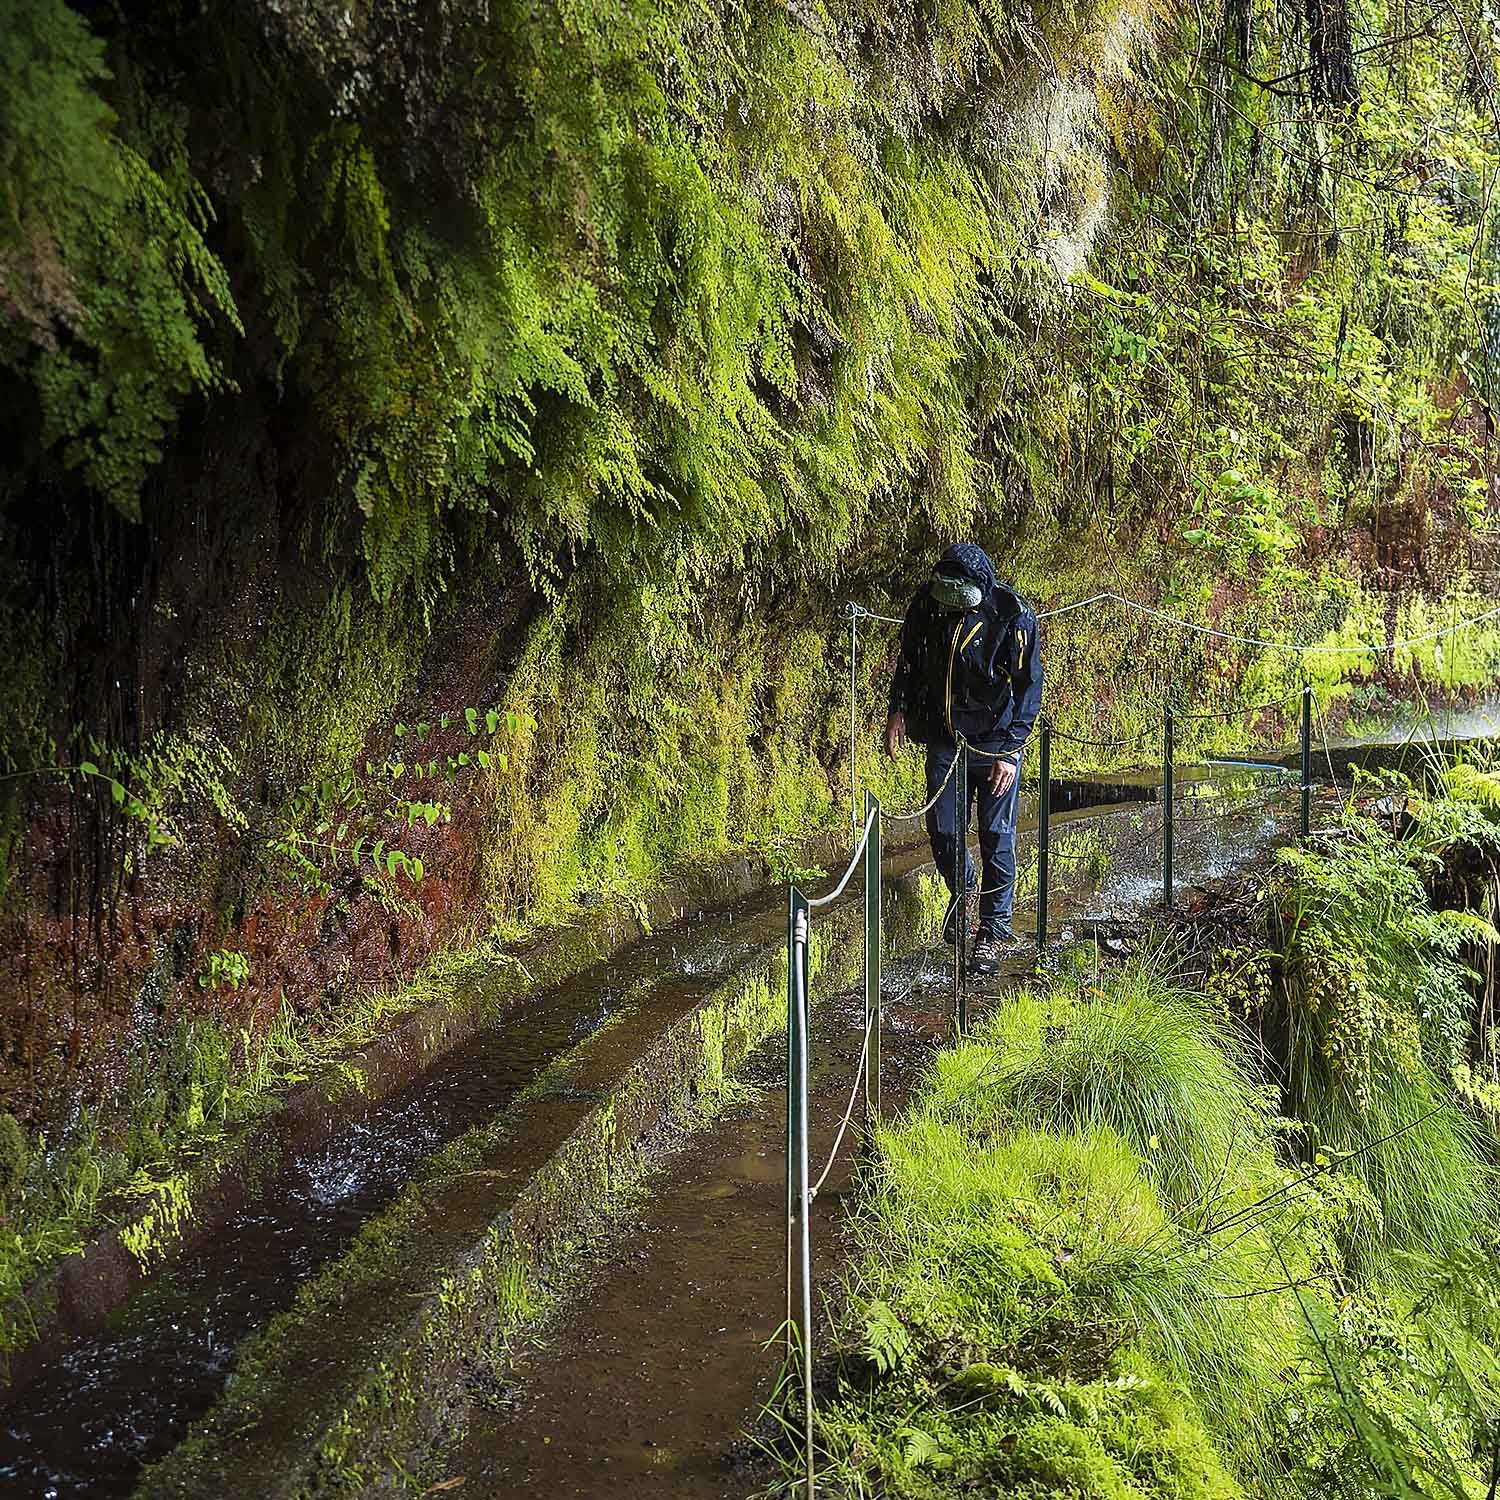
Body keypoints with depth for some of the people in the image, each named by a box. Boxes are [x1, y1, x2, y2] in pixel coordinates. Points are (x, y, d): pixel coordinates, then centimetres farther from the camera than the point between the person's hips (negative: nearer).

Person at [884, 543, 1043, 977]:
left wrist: (1010, 750, -16)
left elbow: (1028, 687, -12)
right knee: (943, 830, 7)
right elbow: (909, 661, 11)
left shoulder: (1011, 616, -18)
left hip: (994, 743, -3)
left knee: (996, 837, 2)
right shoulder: (927, 604, -7)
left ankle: (994, 929, 18)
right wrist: (898, 711, 4)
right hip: (944, 739, 4)